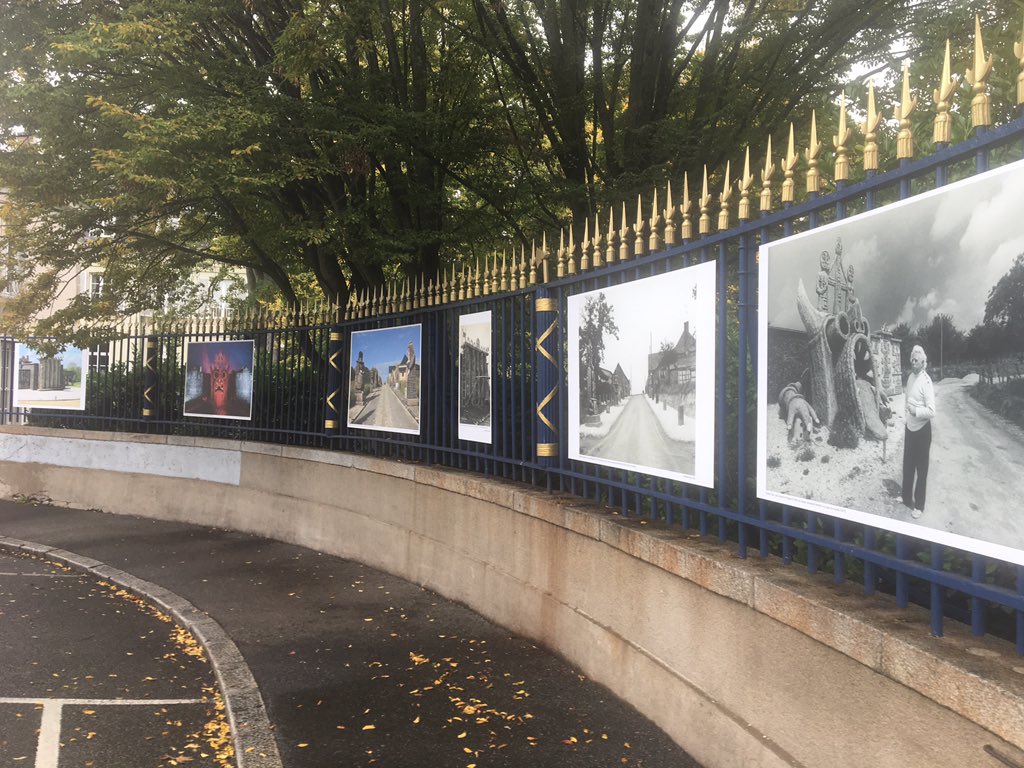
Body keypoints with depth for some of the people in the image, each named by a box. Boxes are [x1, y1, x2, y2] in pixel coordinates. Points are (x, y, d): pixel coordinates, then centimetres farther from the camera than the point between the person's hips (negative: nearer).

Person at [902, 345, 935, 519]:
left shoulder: (926, 382, -21)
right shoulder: (911, 377, 5)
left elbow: (932, 412, -24)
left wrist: (916, 410, -35)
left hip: (922, 430, -8)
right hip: (910, 428, 8)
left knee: (921, 469, 5)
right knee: (907, 466, 19)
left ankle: (919, 505, 16)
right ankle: (907, 498, 34)